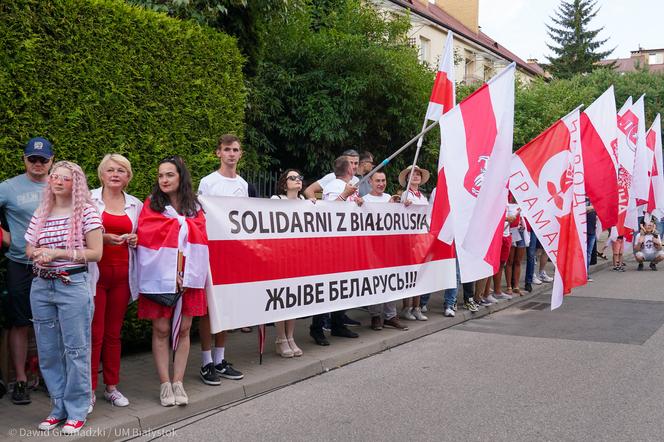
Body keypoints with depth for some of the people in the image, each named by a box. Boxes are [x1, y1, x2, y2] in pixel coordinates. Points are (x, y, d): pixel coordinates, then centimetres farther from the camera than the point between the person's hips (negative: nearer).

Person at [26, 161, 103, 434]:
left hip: (73, 285, -5)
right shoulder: (41, 214, 11)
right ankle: (59, 408, 23)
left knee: (76, 350, -1)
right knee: (48, 350, 9)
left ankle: (76, 412, 10)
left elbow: (95, 253, -7)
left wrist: (58, 253, -14)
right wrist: (39, 254, -7)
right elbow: (29, 249, 16)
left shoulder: (86, 212, -3)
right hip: (41, 286, 5)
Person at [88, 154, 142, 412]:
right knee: (94, 333, -4)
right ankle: (89, 390, 6)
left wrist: (136, 240, -2)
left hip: (122, 274, 3)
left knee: (114, 333, 9)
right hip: (95, 273, -3)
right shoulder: (89, 200, -1)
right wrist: (102, 239, -18)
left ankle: (112, 387, 19)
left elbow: (142, 236, 20)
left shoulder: (136, 205, 11)